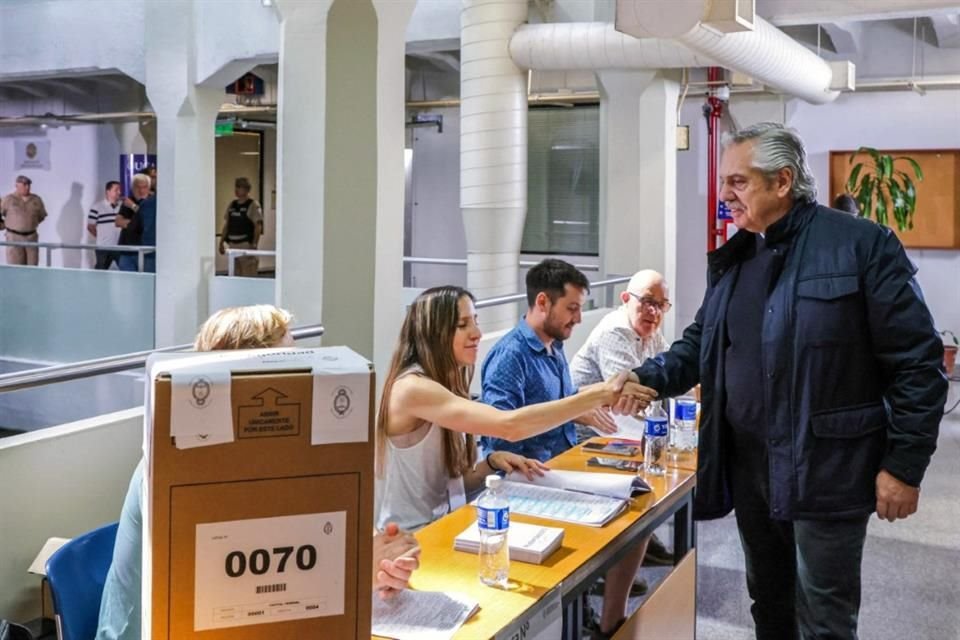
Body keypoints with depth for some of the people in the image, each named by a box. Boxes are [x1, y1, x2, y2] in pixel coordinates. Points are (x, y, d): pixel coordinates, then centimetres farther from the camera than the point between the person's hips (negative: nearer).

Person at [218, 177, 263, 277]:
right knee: (235, 276, 11)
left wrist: (254, 245, -18)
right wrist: (222, 242, 11)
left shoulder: (253, 205, -5)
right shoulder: (232, 205, 14)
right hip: (232, 245, 7)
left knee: (249, 277, -8)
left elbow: (258, 226, -10)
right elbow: (226, 225, 17)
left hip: (247, 245, -7)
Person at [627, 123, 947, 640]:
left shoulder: (862, 245, -12)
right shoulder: (731, 259, 9)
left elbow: (917, 362, -12)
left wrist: (904, 465, -13)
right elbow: (701, 346, 15)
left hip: (824, 469, -6)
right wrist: (647, 378, -4)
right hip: (747, 464, 6)